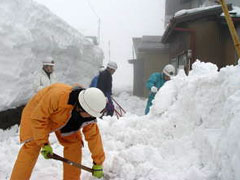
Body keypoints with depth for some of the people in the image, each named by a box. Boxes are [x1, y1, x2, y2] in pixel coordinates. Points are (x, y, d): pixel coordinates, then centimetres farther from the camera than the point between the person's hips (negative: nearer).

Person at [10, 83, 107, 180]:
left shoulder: (88, 115, -25)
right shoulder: (58, 96, -45)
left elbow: (93, 135, -12)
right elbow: (37, 118, -34)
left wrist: (98, 162, -7)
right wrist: (44, 143, -29)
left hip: (65, 119, 5)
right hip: (38, 114, -4)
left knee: (74, 144, -5)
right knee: (31, 147, -15)